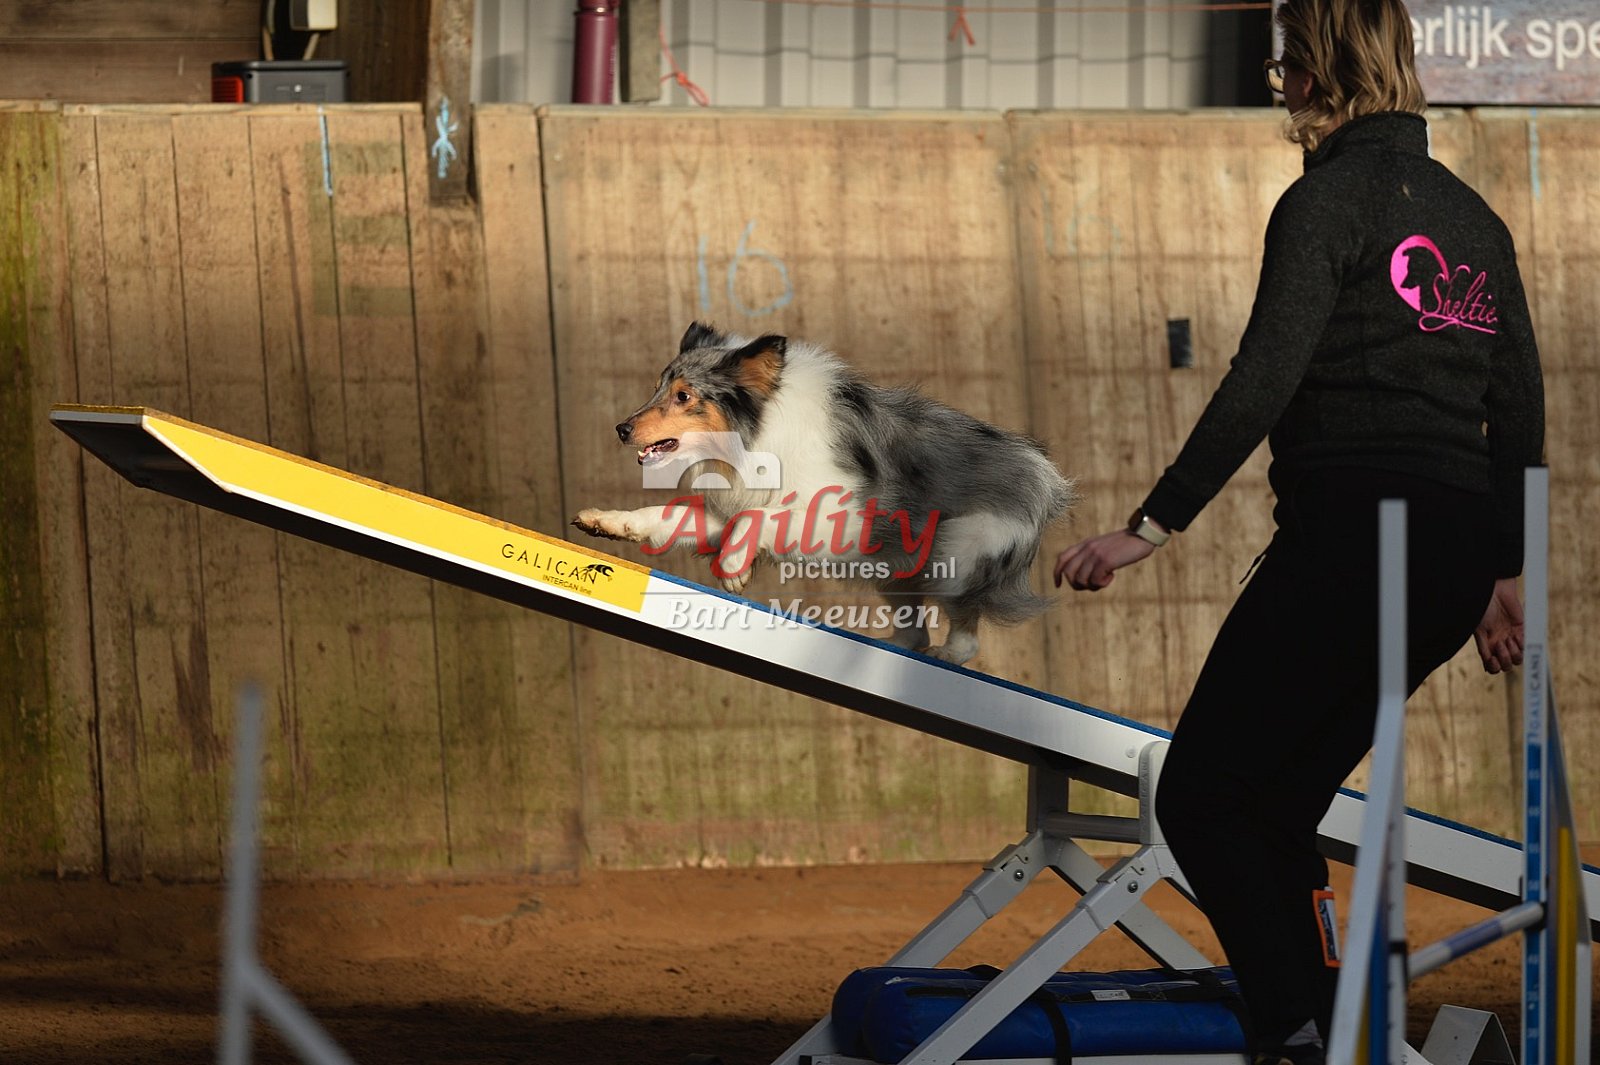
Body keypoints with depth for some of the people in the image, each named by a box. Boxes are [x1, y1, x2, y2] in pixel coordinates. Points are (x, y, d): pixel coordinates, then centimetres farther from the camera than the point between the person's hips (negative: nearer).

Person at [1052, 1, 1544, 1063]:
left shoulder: (1331, 199, -6)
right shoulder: (1471, 214, 17)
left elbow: (1264, 383, -15)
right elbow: (1520, 408, 18)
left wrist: (1153, 525, -14)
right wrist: (1505, 570, 25)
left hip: (1349, 535, -8)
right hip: (1457, 552, 8)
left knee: (1203, 796, -1)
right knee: (1277, 805, 17)